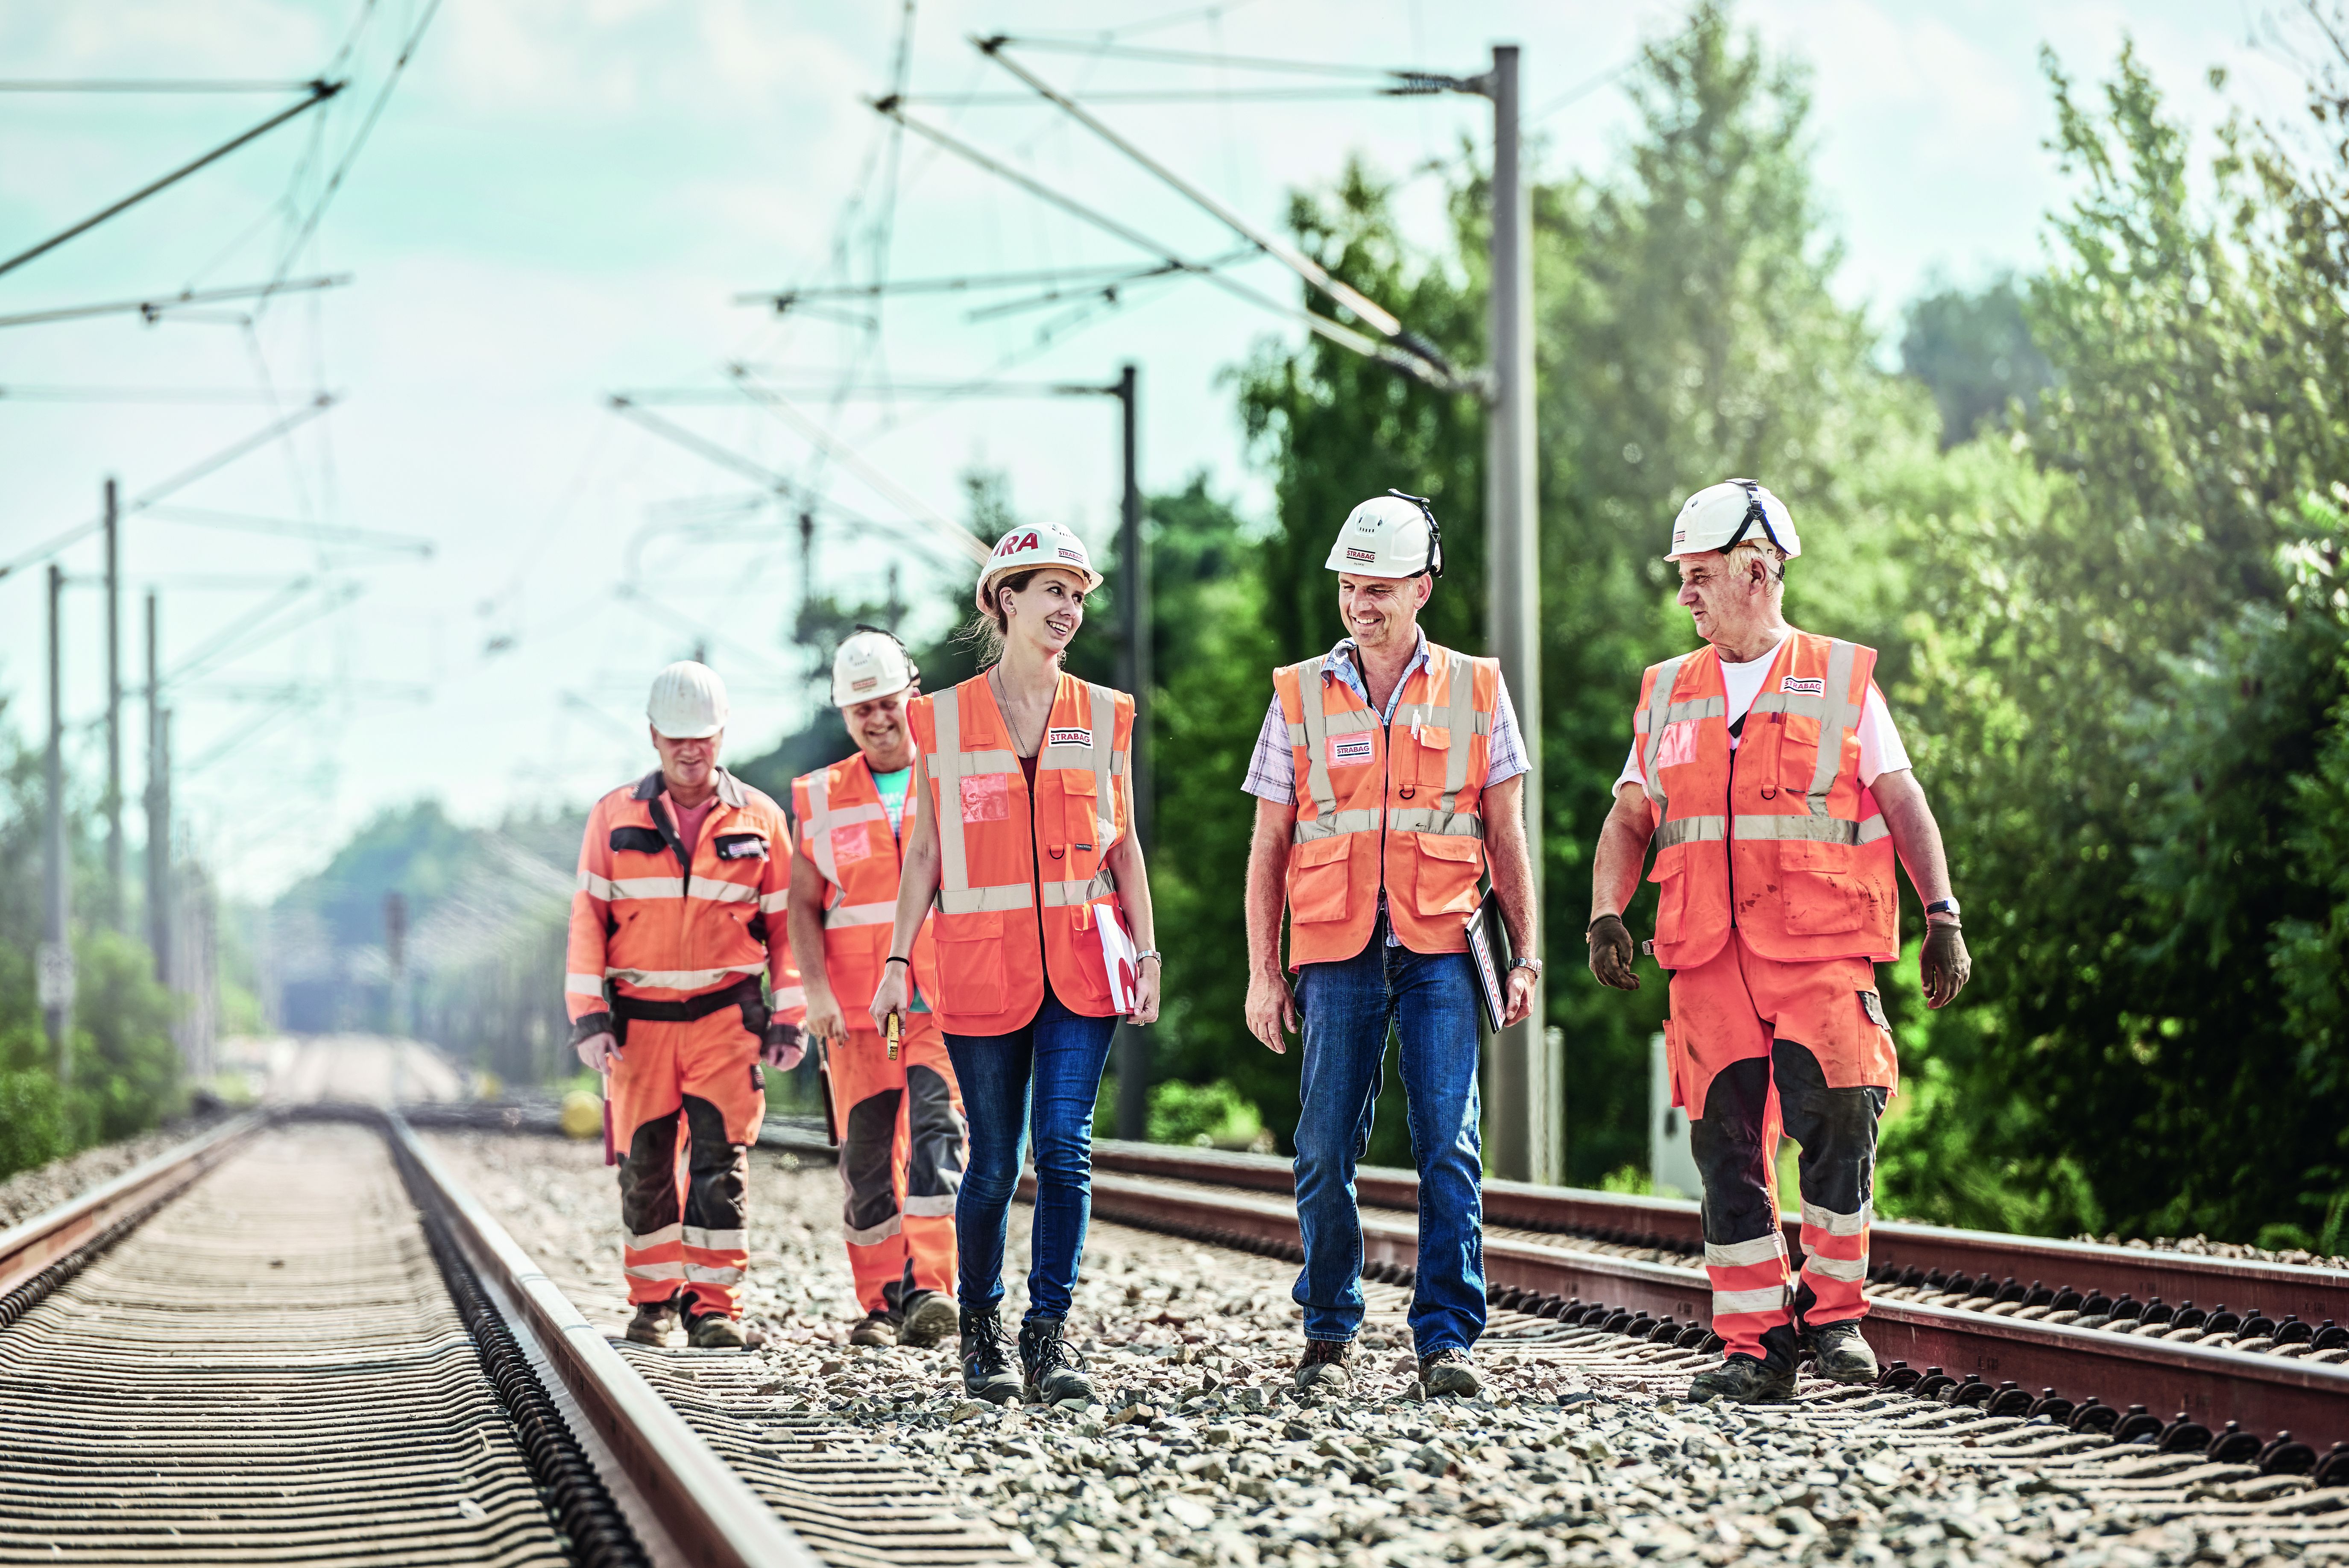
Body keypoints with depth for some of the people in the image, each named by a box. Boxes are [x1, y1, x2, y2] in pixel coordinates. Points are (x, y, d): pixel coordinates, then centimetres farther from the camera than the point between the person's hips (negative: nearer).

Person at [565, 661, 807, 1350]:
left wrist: (787, 1019, 5)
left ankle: (714, 1303, -4)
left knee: (721, 1158, -8)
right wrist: (588, 1015, -4)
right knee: (645, 1163, 3)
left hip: (726, 1013, -1)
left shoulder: (759, 820, 6)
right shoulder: (615, 817, 6)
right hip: (639, 1015, 1)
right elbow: (588, 918, 4)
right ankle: (654, 1299, 15)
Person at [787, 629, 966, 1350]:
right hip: (858, 1011, 2)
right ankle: (881, 1305, 12)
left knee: (937, 1132, -19)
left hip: (947, 1002, -2)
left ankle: (930, 1290, -26)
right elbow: (804, 907, 8)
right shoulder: (822, 799, 11)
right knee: (867, 1155, 3)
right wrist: (817, 991, -8)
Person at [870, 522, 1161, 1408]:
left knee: (1065, 1146, -9)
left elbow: (1122, 841, 12)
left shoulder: (1103, 715, 9)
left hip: (1083, 959, 1)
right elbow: (925, 848, 7)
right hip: (983, 960, -1)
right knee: (994, 1159, 1)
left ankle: (1049, 1334, -1)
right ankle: (980, 1331, 18)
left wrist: (1144, 951, 4)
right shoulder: (944, 719, 5)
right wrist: (897, 960, 1)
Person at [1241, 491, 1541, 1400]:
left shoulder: (1475, 692, 7)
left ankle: (1447, 1338, -3)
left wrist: (1525, 956, 3)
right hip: (1336, 954, 1)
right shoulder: (1299, 697, 8)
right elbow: (1269, 846, 9)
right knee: (1326, 1150, -1)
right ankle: (1329, 1336, 12)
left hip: (1439, 950, -1)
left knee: (1449, 1147, -7)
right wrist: (1263, 973, 3)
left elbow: (1505, 837, 10)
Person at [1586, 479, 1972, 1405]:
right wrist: (1606, 914, -3)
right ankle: (1754, 1347, 4)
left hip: (1821, 954, -3)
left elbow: (1903, 804, 4)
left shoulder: (1842, 680, 7)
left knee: (1834, 1122, -15)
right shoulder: (1669, 694, 17)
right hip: (1707, 961, 3)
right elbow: (1631, 817, 14)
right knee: (1727, 1147, -1)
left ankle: (1833, 1311, 2)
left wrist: (1943, 917, -6)